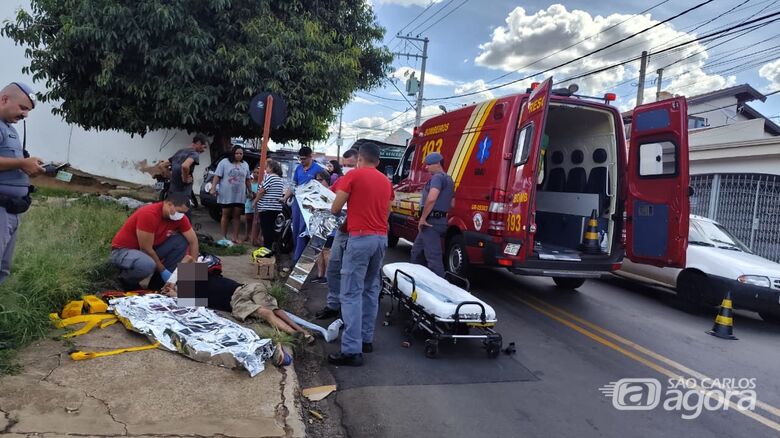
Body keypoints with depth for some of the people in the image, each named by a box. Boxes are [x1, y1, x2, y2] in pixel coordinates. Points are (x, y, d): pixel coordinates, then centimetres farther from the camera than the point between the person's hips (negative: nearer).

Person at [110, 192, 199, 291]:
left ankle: (158, 282, -2)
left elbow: (193, 241, -3)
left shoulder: (179, 216, -8)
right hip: (123, 250, -7)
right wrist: (163, 271, -16)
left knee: (181, 241, -11)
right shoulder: (149, 214, -29)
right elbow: (146, 249, -25)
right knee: (148, 265, -39)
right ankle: (126, 280, -3)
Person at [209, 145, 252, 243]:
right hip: (226, 195, -3)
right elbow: (217, 176, -4)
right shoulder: (224, 162, 0)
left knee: (237, 216, 4)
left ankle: (235, 237, 8)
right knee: (226, 215, 4)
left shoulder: (245, 165, 12)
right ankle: (224, 237, 10)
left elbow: (248, 180, 17)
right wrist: (213, 188, -13)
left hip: (240, 196, 3)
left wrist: (250, 191, 14)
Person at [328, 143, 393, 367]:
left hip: (360, 237, -6)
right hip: (381, 238, 7)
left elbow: (335, 209, -1)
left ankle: (352, 350, -9)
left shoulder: (353, 175, -2)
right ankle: (367, 339, 21)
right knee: (371, 290, 16)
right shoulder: (386, 181, 14)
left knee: (351, 293, -6)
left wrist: (346, 213, 21)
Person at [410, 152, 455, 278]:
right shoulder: (448, 179, 21)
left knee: (433, 257, -10)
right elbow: (451, 204, 26)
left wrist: (422, 218, -20)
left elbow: (431, 199, -27)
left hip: (431, 221, -11)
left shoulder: (437, 177, -12)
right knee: (417, 253, 22)